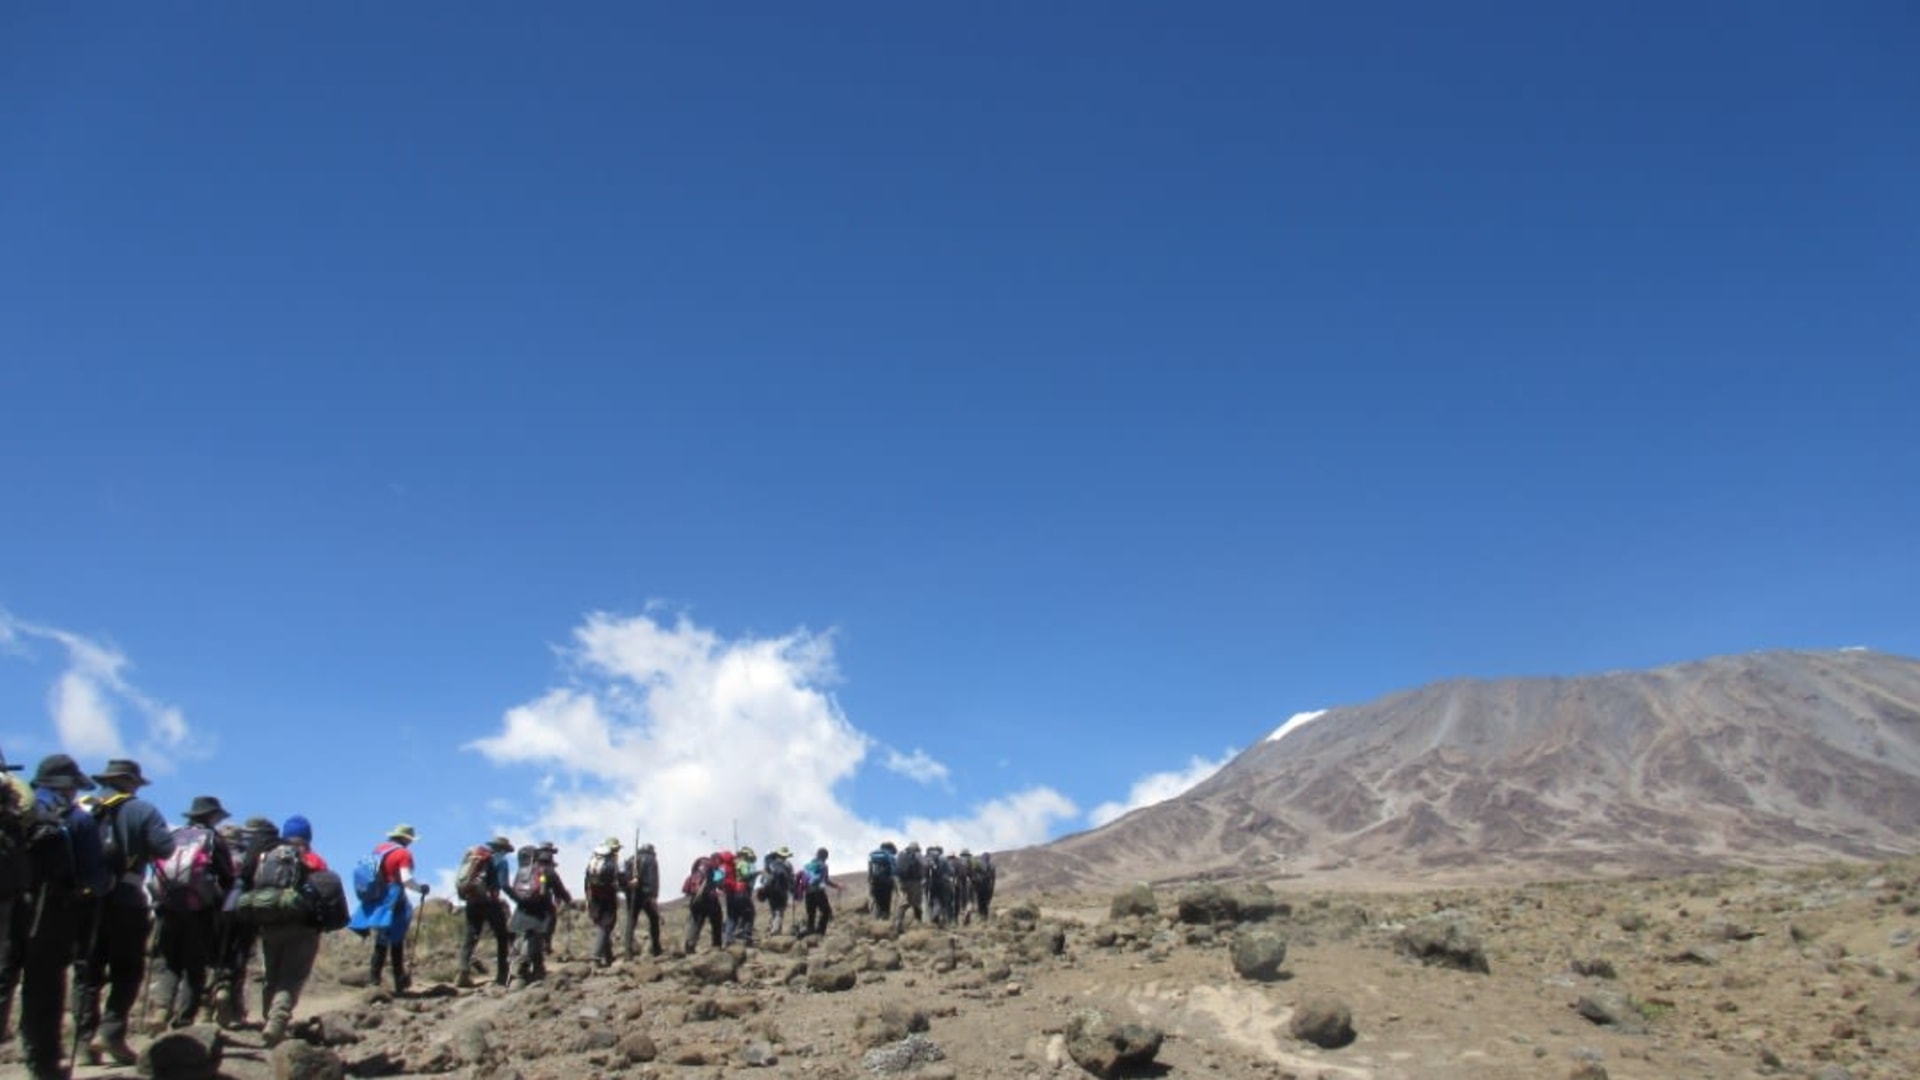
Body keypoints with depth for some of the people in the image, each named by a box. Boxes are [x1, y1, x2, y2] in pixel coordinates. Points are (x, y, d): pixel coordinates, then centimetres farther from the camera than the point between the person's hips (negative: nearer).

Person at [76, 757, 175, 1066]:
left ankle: (87, 1036, 6)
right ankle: (111, 1031, -10)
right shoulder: (142, 810, -2)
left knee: (87, 971, 10)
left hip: (86, 899, 3)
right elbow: (165, 847, -8)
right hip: (125, 900, -3)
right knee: (127, 970, 4)